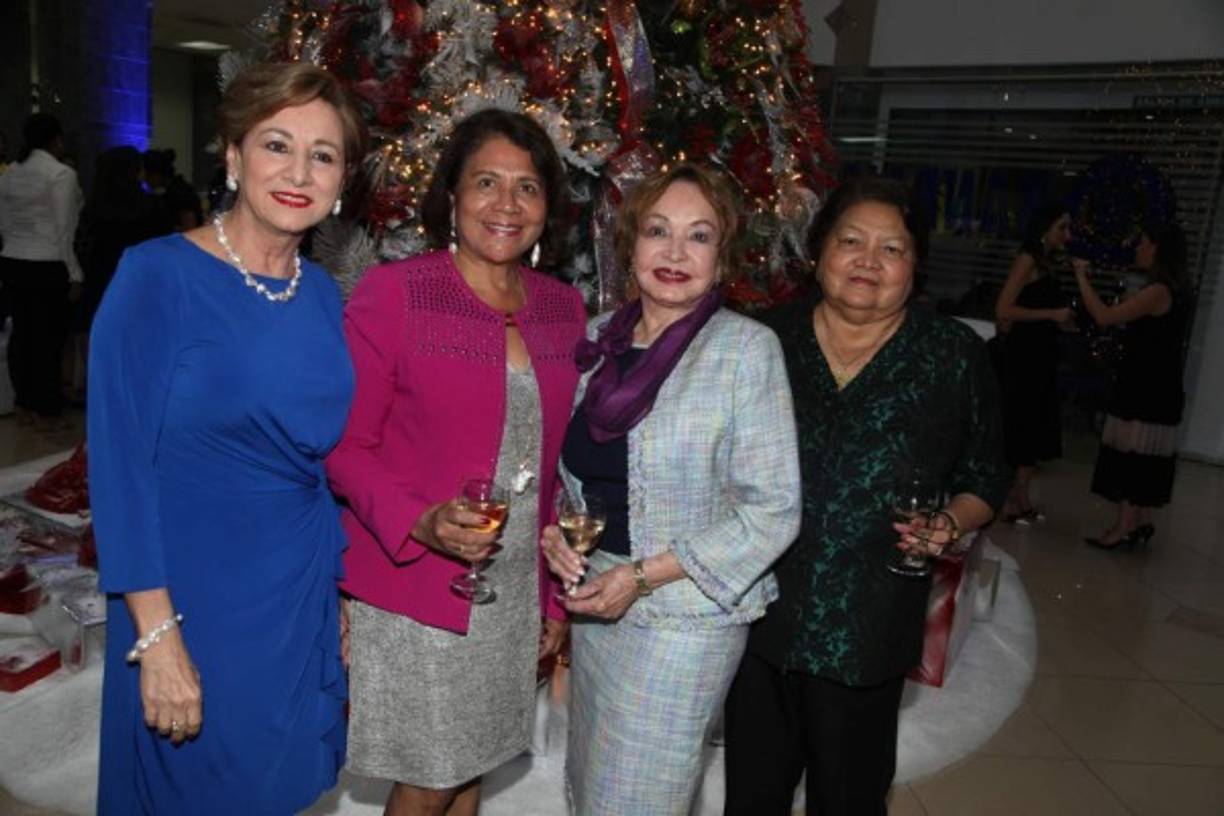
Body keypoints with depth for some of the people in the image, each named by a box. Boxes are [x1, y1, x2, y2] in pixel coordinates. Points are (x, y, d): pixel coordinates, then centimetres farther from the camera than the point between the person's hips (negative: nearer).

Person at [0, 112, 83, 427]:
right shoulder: (62, 173, -10)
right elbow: (64, 231, -14)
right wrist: (74, 273, -9)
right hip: (48, 266, -7)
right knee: (49, 335, 0)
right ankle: (46, 410, 6)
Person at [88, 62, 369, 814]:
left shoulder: (324, 295, 2)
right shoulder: (157, 275, -14)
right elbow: (120, 463, -16)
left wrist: (340, 592, 10)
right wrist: (156, 635, -18)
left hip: (302, 603, 5)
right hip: (192, 604, -5)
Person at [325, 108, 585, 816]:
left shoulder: (564, 308, 4)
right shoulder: (391, 292, -11)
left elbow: (561, 461, 9)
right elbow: (345, 445, -9)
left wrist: (557, 593, 10)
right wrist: (422, 520, -25)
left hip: (517, 594, 5)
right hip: (414, 592, -4)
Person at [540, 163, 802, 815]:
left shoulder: (746, 348, -14)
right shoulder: (599, 338, 2)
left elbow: (771, 511, -15)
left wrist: (642, 575, -17)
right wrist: (553, 528, -6)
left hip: (684, 615, -5)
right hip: (595, 601, 6)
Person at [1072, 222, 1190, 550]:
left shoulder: (1158, 291, -19)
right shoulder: (1172, 290, 12)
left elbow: (1103, 316, -20)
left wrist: (1081, 276, -13)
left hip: (1148, 389, -9)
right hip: (1152, 387, 9)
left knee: (1133, 455, -6)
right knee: (1140, 457, 14)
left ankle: (1124, 529, -1)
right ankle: (1141, 522, 22)